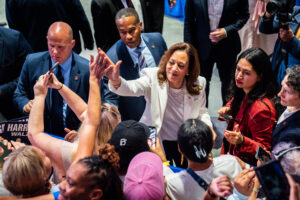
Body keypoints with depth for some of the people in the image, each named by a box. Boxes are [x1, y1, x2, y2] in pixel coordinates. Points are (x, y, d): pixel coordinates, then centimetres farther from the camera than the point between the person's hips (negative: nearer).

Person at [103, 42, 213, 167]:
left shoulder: (198, 85, -12)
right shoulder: (154, 77, -20)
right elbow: (132, 88, -40)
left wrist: (208, 128, -14)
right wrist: (116, 81, -61)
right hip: (157, 142, -2)